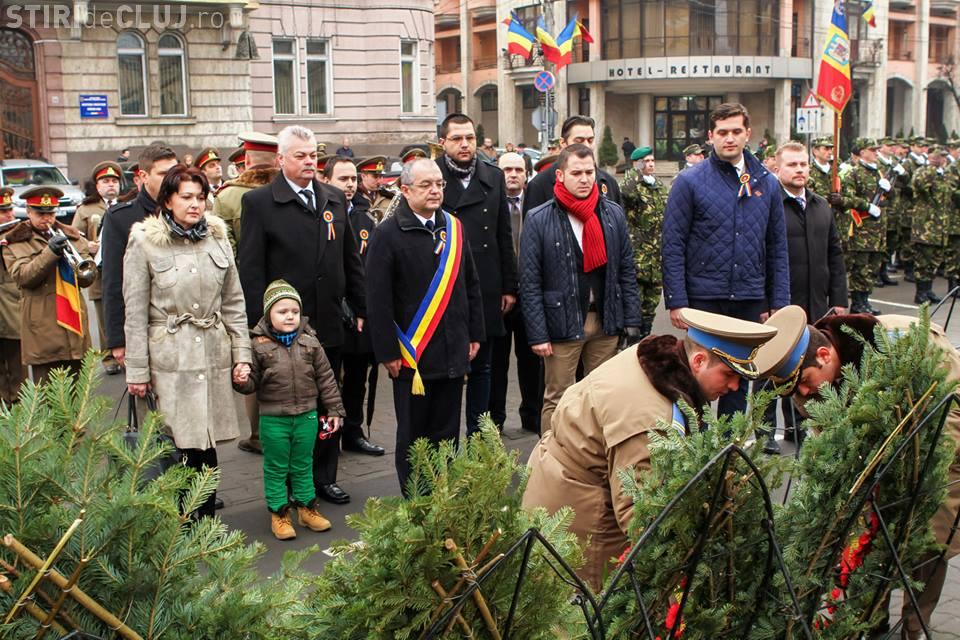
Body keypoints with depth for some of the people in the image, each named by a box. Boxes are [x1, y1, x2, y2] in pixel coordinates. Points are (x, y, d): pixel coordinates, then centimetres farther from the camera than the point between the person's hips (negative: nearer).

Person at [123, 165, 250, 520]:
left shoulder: (217, 238, 8)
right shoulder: (144, 243, -2)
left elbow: (233, 303, 12)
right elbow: (135, 313, -2)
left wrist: (241, 354, 7)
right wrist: (137, 371, -2)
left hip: (213, 357, 3)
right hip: (169, 359, -3)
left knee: (205, 446, 5)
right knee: (180, 448, -4)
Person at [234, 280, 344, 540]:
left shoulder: (309, 342, -2)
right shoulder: (259, 345, -9)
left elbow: (326, 378, 3)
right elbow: (252, 381, -4)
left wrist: (334, 409, 4)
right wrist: (241, 382, -27)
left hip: (306, 416, 2)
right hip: (273, 419, -2)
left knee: (303, 465, 16)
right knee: (276, 467, 9)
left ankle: (307, 507, 30)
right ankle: (279, 513, 21)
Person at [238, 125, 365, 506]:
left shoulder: (335, 199, 10)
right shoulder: (258, 202, -6)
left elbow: (351, 259, 14)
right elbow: (250, 270, -8)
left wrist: (361, 309, 9)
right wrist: (261, 323, -13)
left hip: (329, 324, 5)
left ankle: (324, 477, 26)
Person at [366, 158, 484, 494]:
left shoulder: (455, 227, 9)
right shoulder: (389, 234, -8)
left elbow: (471, 285, 15)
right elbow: (379, 300, -9)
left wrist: (475, 334, 12)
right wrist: (388, 353, -11)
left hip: (454, 352, 5)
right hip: (412, 354, -5)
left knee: (447, 432, 12)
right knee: (413, 434, 7)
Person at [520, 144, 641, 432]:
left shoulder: (613, 214, 7)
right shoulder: (539, 220, -4)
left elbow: (626, 271, 10)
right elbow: (529, 283, -5)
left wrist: (632, 321, 3)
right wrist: (537, 334, -10)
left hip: (606, 323, 4)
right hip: (563, 324, -3)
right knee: (557, 400, 2)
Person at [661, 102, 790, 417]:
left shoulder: (767, 183, 8)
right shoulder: (690, 181, -4)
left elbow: (777, 248, 10)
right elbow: (673, 245, -7)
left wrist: (778, 303, 5)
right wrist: (676, 301, -12)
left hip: (750, 300, 4)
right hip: (704, 298, -4)